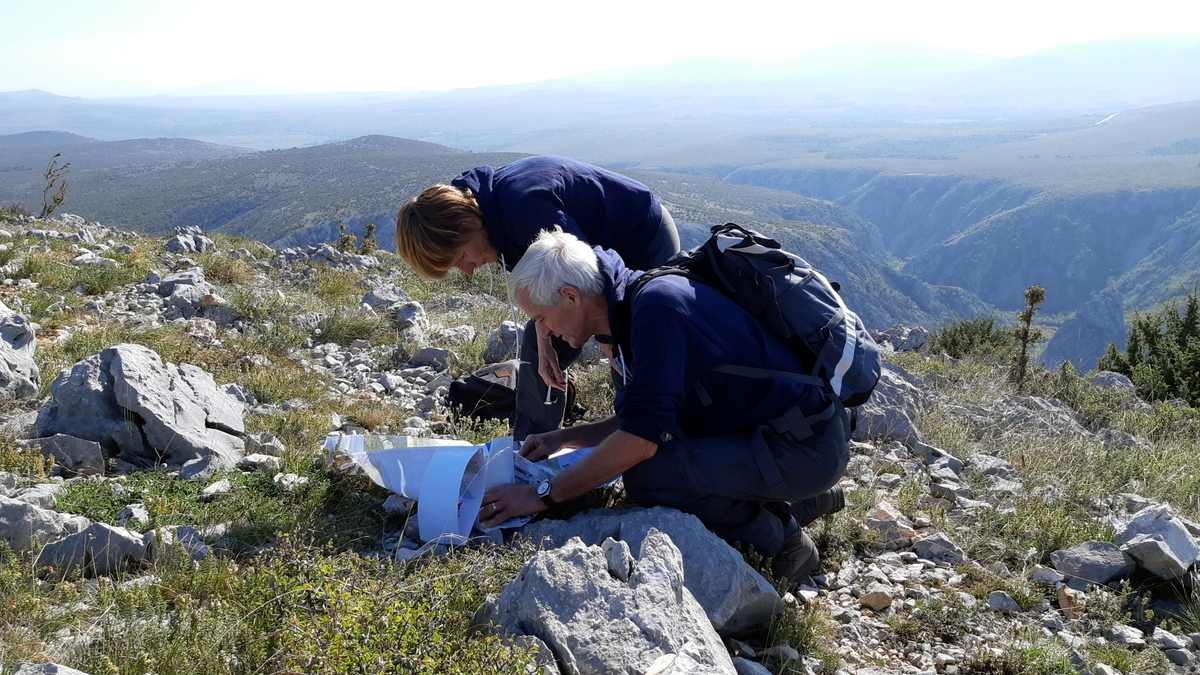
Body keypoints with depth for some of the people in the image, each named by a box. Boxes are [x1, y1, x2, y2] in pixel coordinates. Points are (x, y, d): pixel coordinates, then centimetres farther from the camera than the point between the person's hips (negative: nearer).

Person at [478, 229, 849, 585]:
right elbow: (644, 419, 22)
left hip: (805, 448, -10)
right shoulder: (636, 308, 10)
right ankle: (802, 501, 17)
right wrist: (563, 438, 12)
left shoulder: (657, 302, -21)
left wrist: (543, 495, -17)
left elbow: (641, 438, -25)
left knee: (647, 477, -21)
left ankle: (778, 539, -2)